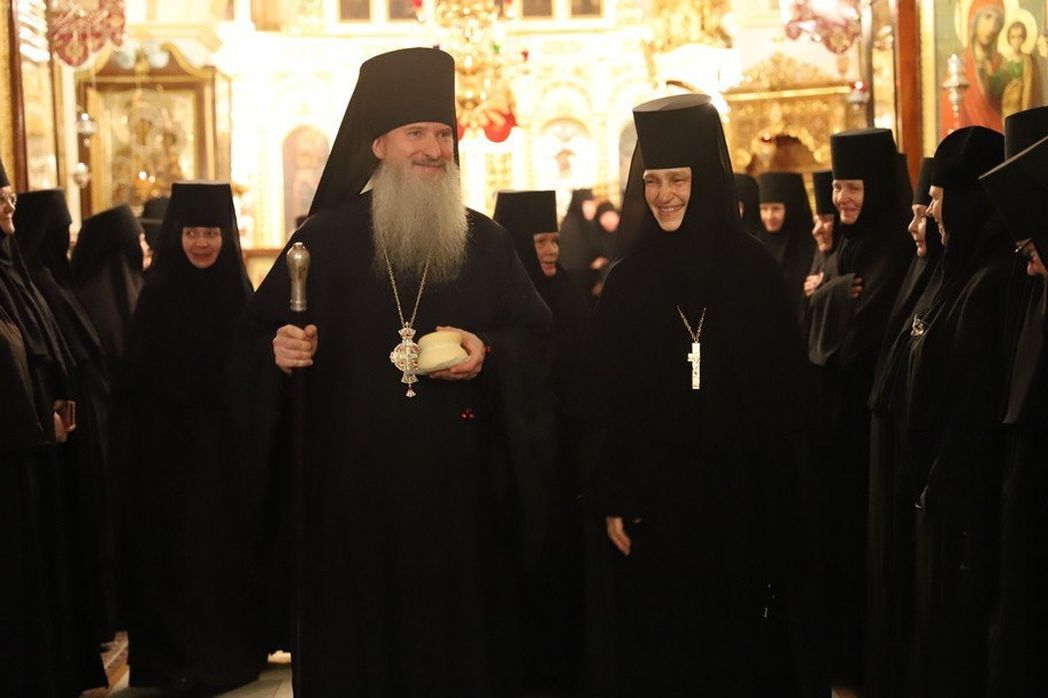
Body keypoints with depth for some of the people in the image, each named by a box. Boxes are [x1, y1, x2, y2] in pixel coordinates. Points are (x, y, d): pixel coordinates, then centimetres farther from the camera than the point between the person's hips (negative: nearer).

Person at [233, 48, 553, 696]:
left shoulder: (485, 240, 6)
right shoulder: (326, 237, 2)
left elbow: (537, 334, 7)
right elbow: (257, 334, 4)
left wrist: (491, 354, -12)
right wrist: (278, 350, -17)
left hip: (458, 483, 1)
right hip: (354, 482, -1)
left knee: (458, 631, 9)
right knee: (356, 633, 6)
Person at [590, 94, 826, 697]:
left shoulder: (754, 269, -1)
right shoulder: (628, 279, 1)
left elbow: (787, 391, -1)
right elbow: (608, 402, 0)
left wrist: (780, 498, -5)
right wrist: (613, 499, -4)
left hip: (742, 492, 0)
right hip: (655, 493, 0)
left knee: (747, 640, 9)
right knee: (663, 648, 8)